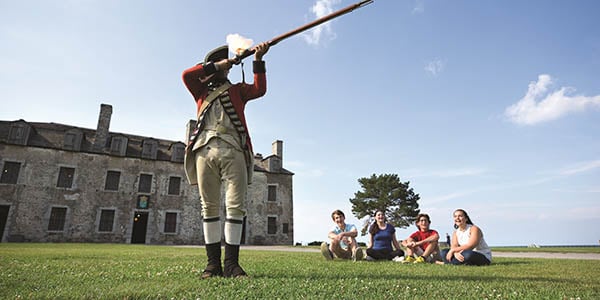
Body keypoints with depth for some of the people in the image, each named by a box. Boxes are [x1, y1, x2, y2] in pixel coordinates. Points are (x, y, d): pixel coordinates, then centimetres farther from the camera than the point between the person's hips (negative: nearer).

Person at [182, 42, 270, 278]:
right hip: (204, 150, 1)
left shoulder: (237, 89, 25)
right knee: (209, 207, -2)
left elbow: (259, 89, 9)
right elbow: (187, 75, 8)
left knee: (235, 206, -9)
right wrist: (217, 65, 9)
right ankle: (213, 263, 3)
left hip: (233, 151, 0)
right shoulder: (202, 91, 26)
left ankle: (231, 263, -6)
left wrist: (258, 61, 3)